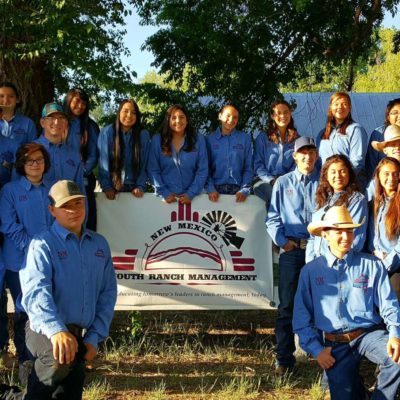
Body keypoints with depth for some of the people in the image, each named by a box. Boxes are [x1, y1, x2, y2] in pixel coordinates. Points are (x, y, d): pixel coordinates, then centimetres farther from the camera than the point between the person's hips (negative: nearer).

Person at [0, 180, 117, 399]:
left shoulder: (99, 244, 10)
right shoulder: (43, 244, -8)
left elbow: (108, 292, 10)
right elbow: (36, 291, -23)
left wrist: (94, 337, 0)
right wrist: (56, 330, -41)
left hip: (78, 334, 6)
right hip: (45, 330, -6)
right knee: (62, 359, -35)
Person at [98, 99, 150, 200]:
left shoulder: (144, 135, -2)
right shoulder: (107, 132, -7)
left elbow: (144, 164, 0)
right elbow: (103, 163, -8)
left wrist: (140, 187, -9)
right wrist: (106, 187, -14)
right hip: (112, 189, -1)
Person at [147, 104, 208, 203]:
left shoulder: (198, 139, 2)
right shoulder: (157, 140, 2)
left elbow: (202, 170, 0)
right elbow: (153, 169, 0)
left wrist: (191, 193, -9)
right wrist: (163, 192, -10)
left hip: (190, 197, 0)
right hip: (166, 197, 0)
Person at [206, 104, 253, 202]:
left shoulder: (245, 138, 7)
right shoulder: (210, 139, 8)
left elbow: (248, 167, 7)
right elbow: (206, 167, 6)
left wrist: (244, 190, -6)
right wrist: (210, 189, -7)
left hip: (237, 190, 0)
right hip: (216, 189, 0)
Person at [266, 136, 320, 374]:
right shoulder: (283, 183, 11)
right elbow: (273, 218, 9)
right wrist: (282, 241, -4)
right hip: (292, 250, 0)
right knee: (287, 305, 0)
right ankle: (284, 358, 6)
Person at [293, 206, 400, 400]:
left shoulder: (372, 265, 6)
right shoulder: (310, 271, 7)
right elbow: (301, 318, 8)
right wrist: (316, 349, -2)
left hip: (369, 334, -1)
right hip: (334, 345, 1)